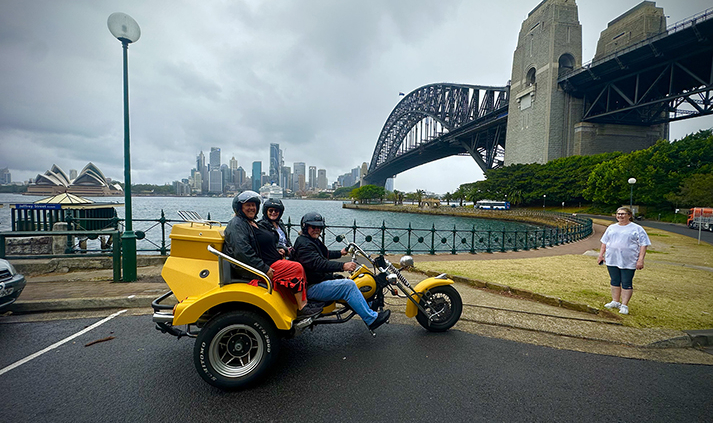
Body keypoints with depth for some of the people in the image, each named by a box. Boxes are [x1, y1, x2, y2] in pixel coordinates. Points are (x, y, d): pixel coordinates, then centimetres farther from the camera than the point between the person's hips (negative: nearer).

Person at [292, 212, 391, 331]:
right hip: (312, 288, -11)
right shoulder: (303, 244, -18)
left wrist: (340, 253, 42)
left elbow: (324, 255, 34)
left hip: (323, 278, 11)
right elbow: (318, 263, -32)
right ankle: (371, 319, -15)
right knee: (349, 285, -21)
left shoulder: (313, 240, 16)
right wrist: (342, 266, -39)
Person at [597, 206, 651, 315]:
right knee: (615, 282, 12)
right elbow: (604, 242, 17)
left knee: (626, 284, 0)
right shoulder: (611, 228, 12)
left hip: (628, 262, -4)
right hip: (612, 260, 4)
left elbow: (643, 245, -5)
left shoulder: (637, 229, -1)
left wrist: (640, 260, -13)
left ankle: (624, 305, 9)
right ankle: (615, 302, 23)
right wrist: (601, 255, 12)